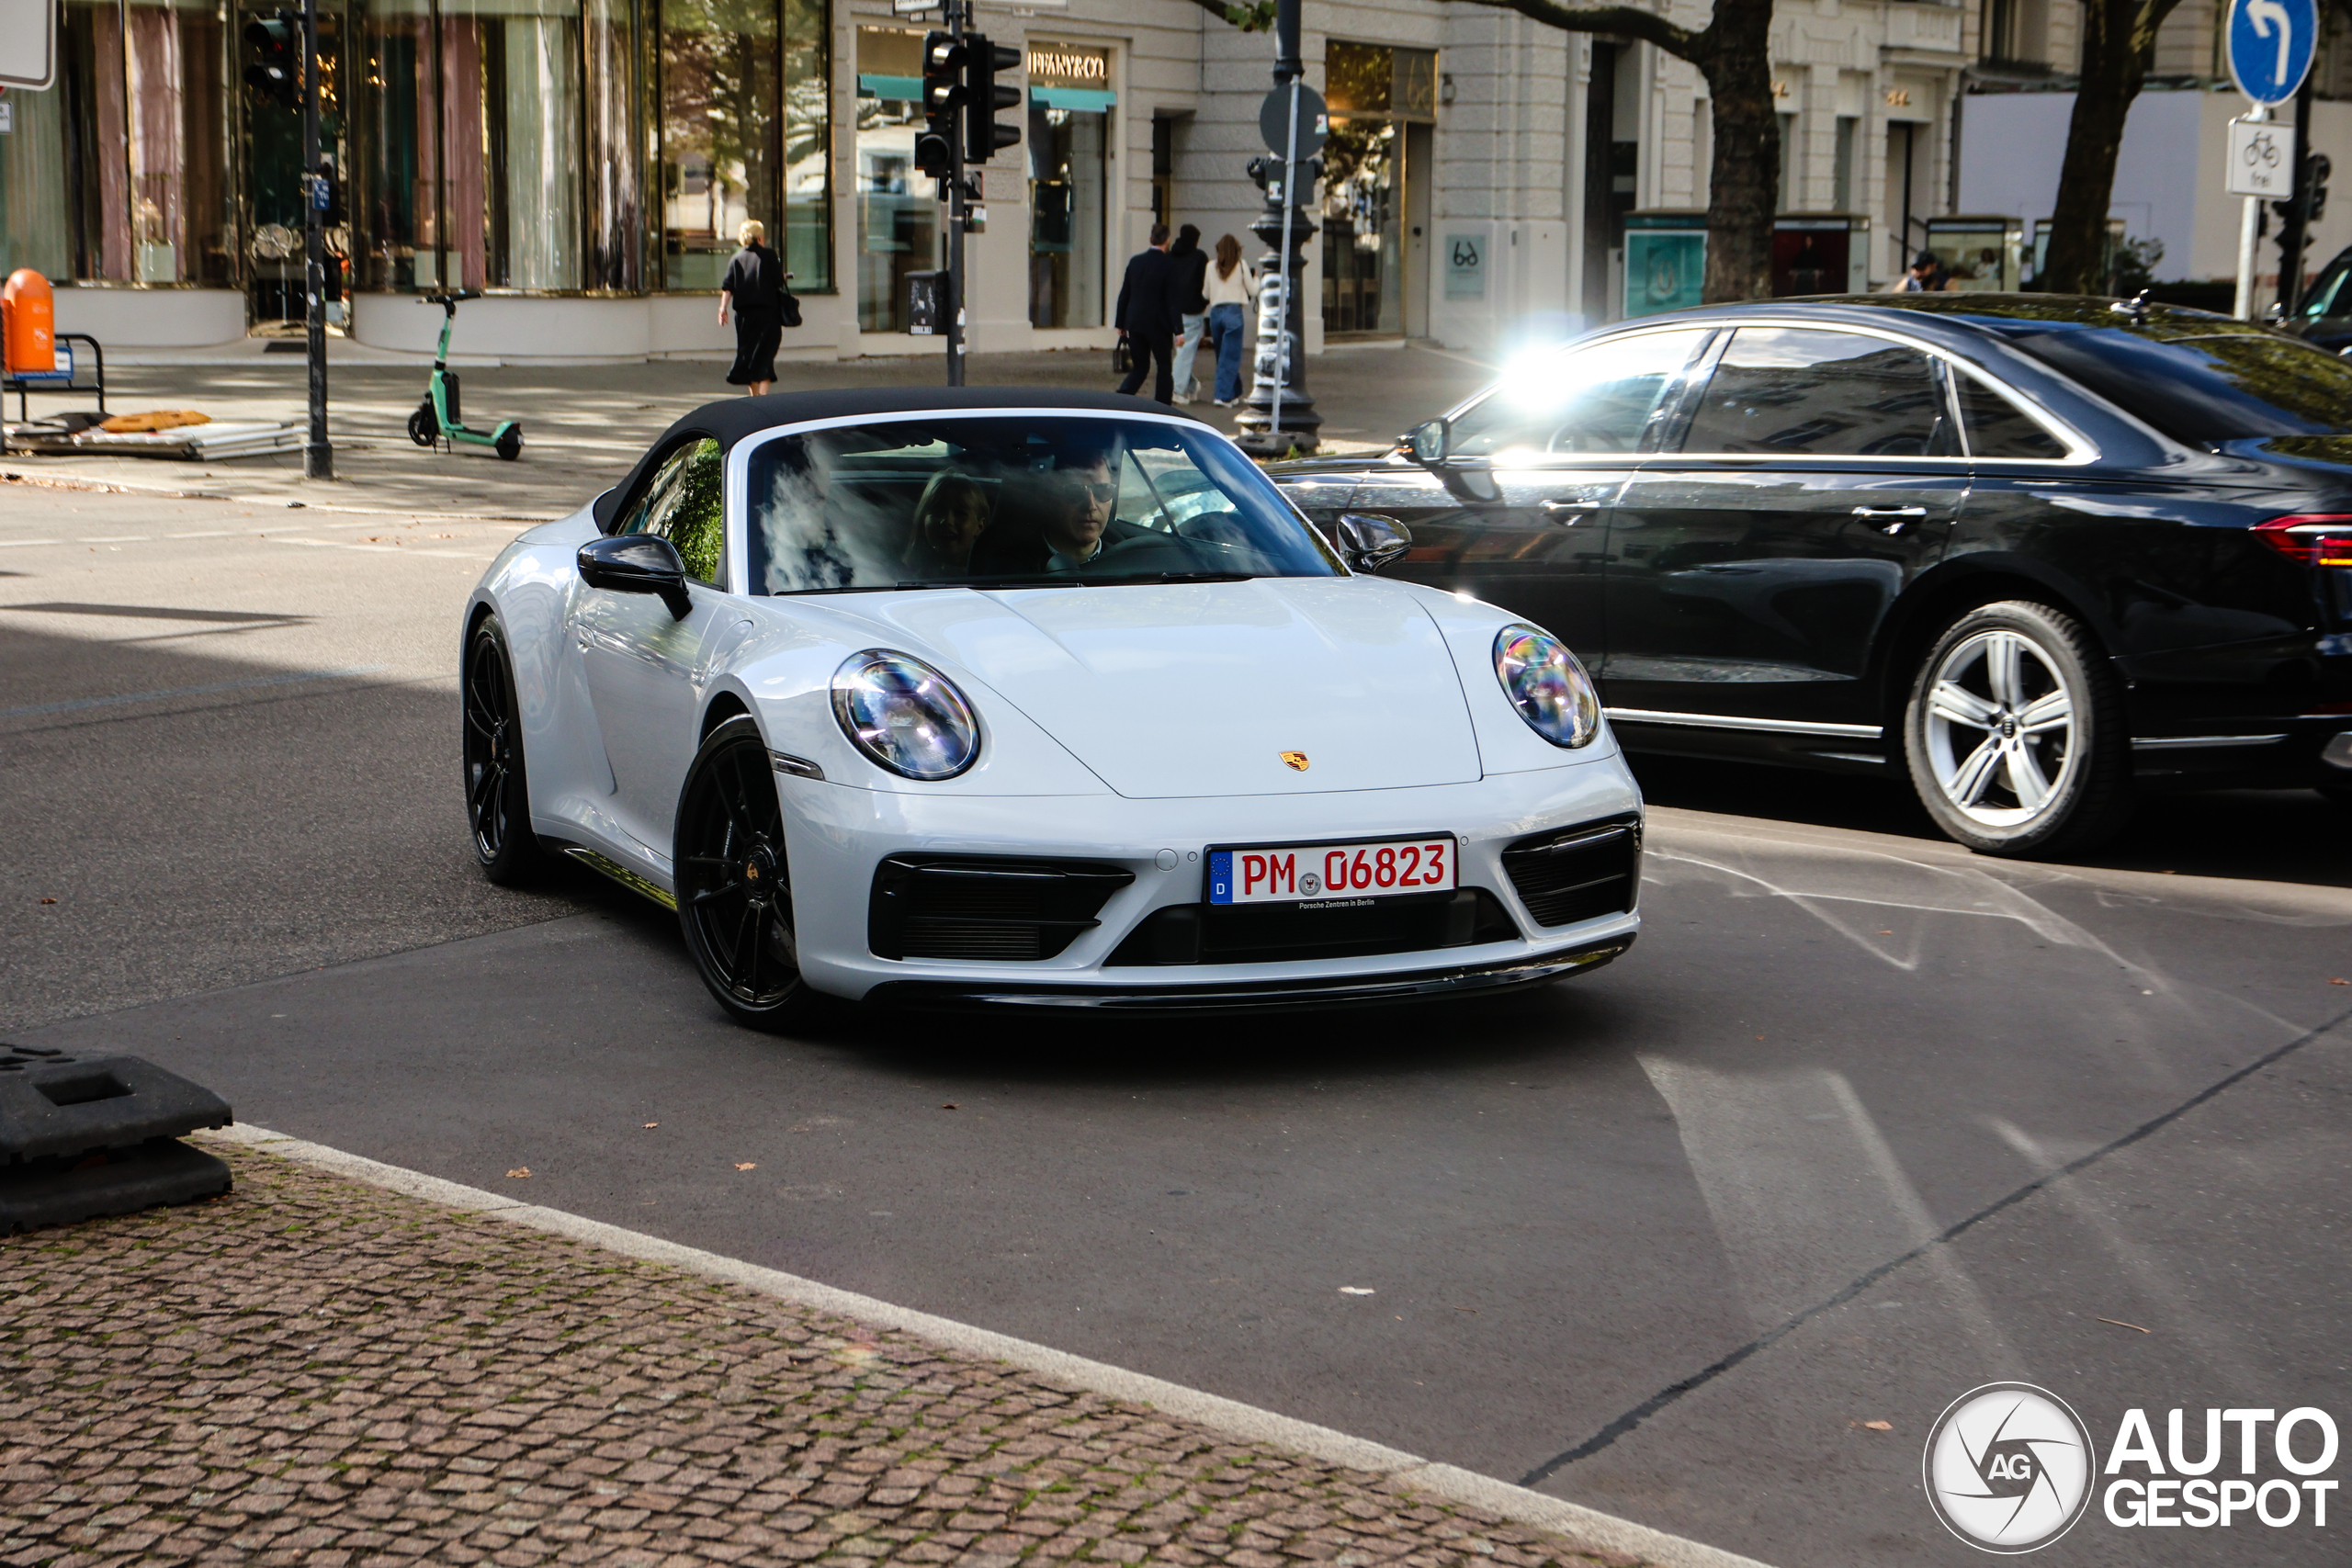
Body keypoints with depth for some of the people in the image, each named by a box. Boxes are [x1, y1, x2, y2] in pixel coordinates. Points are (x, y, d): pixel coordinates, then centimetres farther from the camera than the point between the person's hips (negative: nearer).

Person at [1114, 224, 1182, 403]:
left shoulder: (1135, 261, 3)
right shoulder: (1168, 266, -11)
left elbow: (1124, 294, 7)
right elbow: (1172, 300, -13)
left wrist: (1120, 323, 14)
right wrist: (1178, 331, -11)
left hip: (1135, 323, 4)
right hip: (1158, 325, -4)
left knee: (1140, 366, 15)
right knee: (1164, 368, 9)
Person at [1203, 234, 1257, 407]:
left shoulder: (1211, 267, 6)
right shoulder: (1241, 265, -1)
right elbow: (1252, 290, 4)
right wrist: (1255, 277, 23)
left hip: (1215, 313, 4)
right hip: (1234, 312, -4)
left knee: (1223, 356, 15)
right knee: (1230, 357, -2)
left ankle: (1234, 394, 25)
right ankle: (1223, 396, -10)